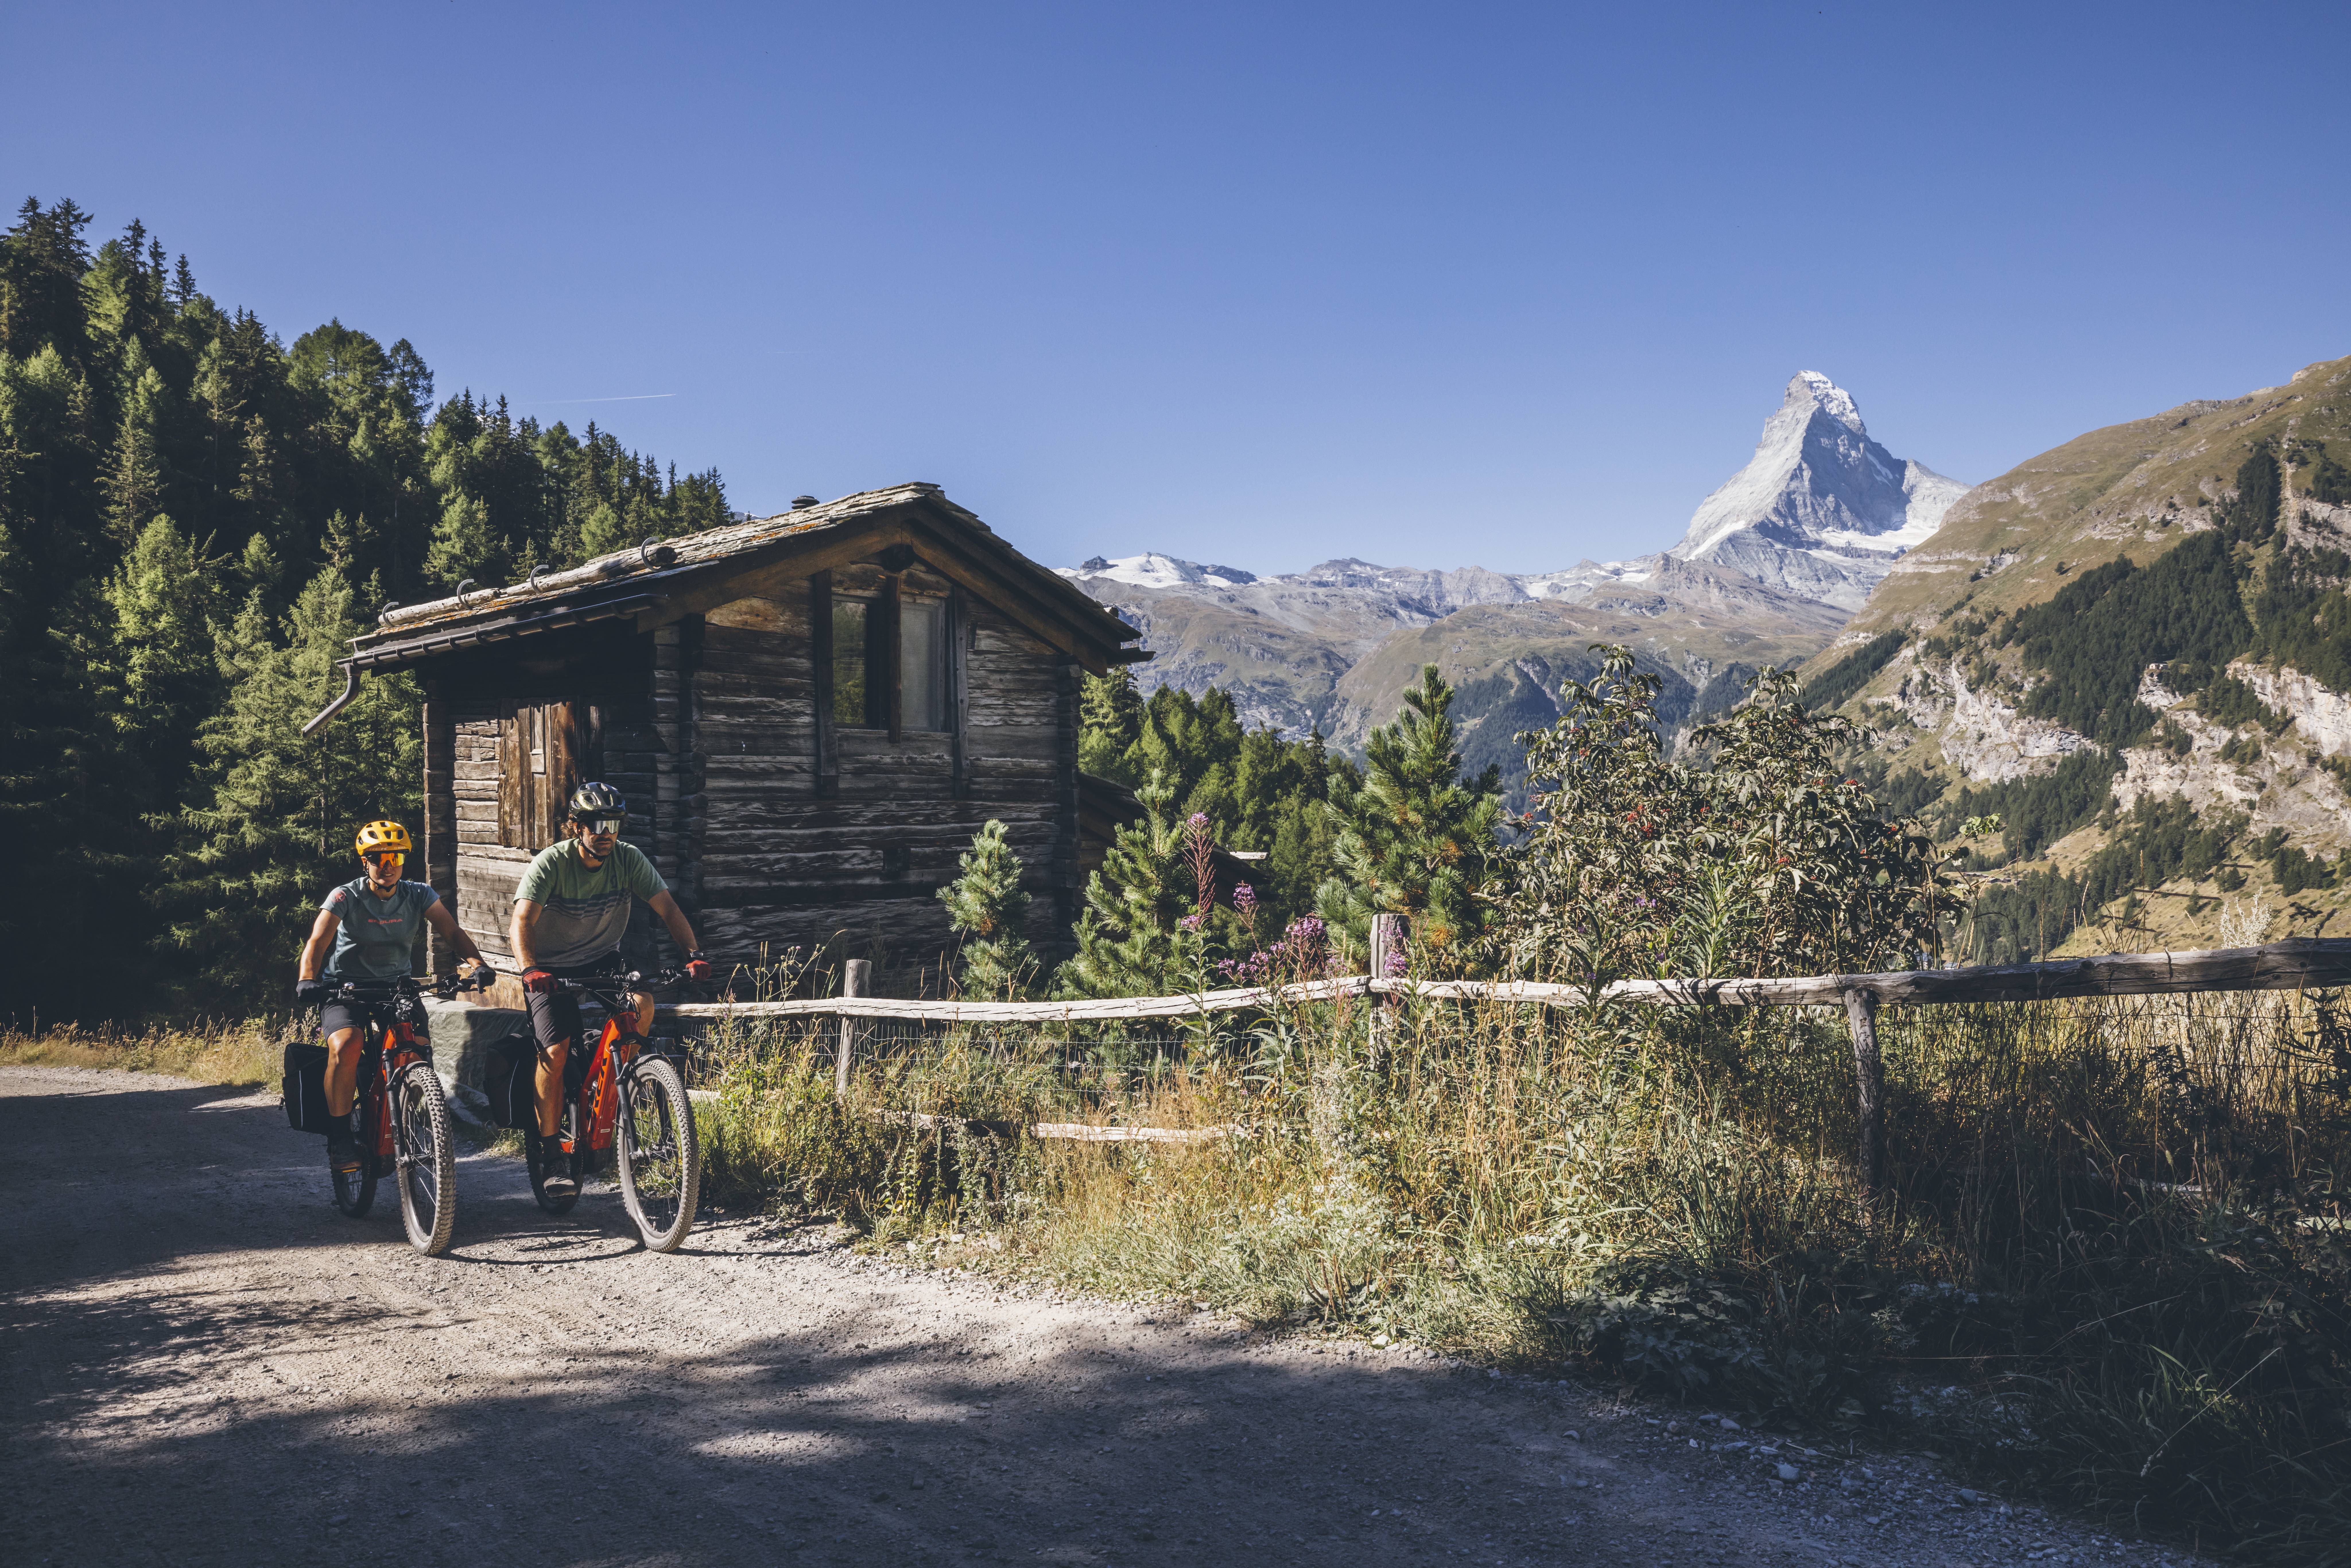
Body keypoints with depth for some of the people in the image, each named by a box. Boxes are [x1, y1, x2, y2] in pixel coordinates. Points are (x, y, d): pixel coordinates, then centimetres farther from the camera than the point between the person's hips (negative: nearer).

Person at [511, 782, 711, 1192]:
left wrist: (693, 954, -30)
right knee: (555, 1051, -17)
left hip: (602, 962, 3)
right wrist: (529, 970, -47)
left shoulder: (629, 859, -11)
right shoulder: (551, 863, -19)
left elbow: (668, 908, -14)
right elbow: (523, 920, -30)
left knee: (643, 1005, -25)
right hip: (552, 970, -2)